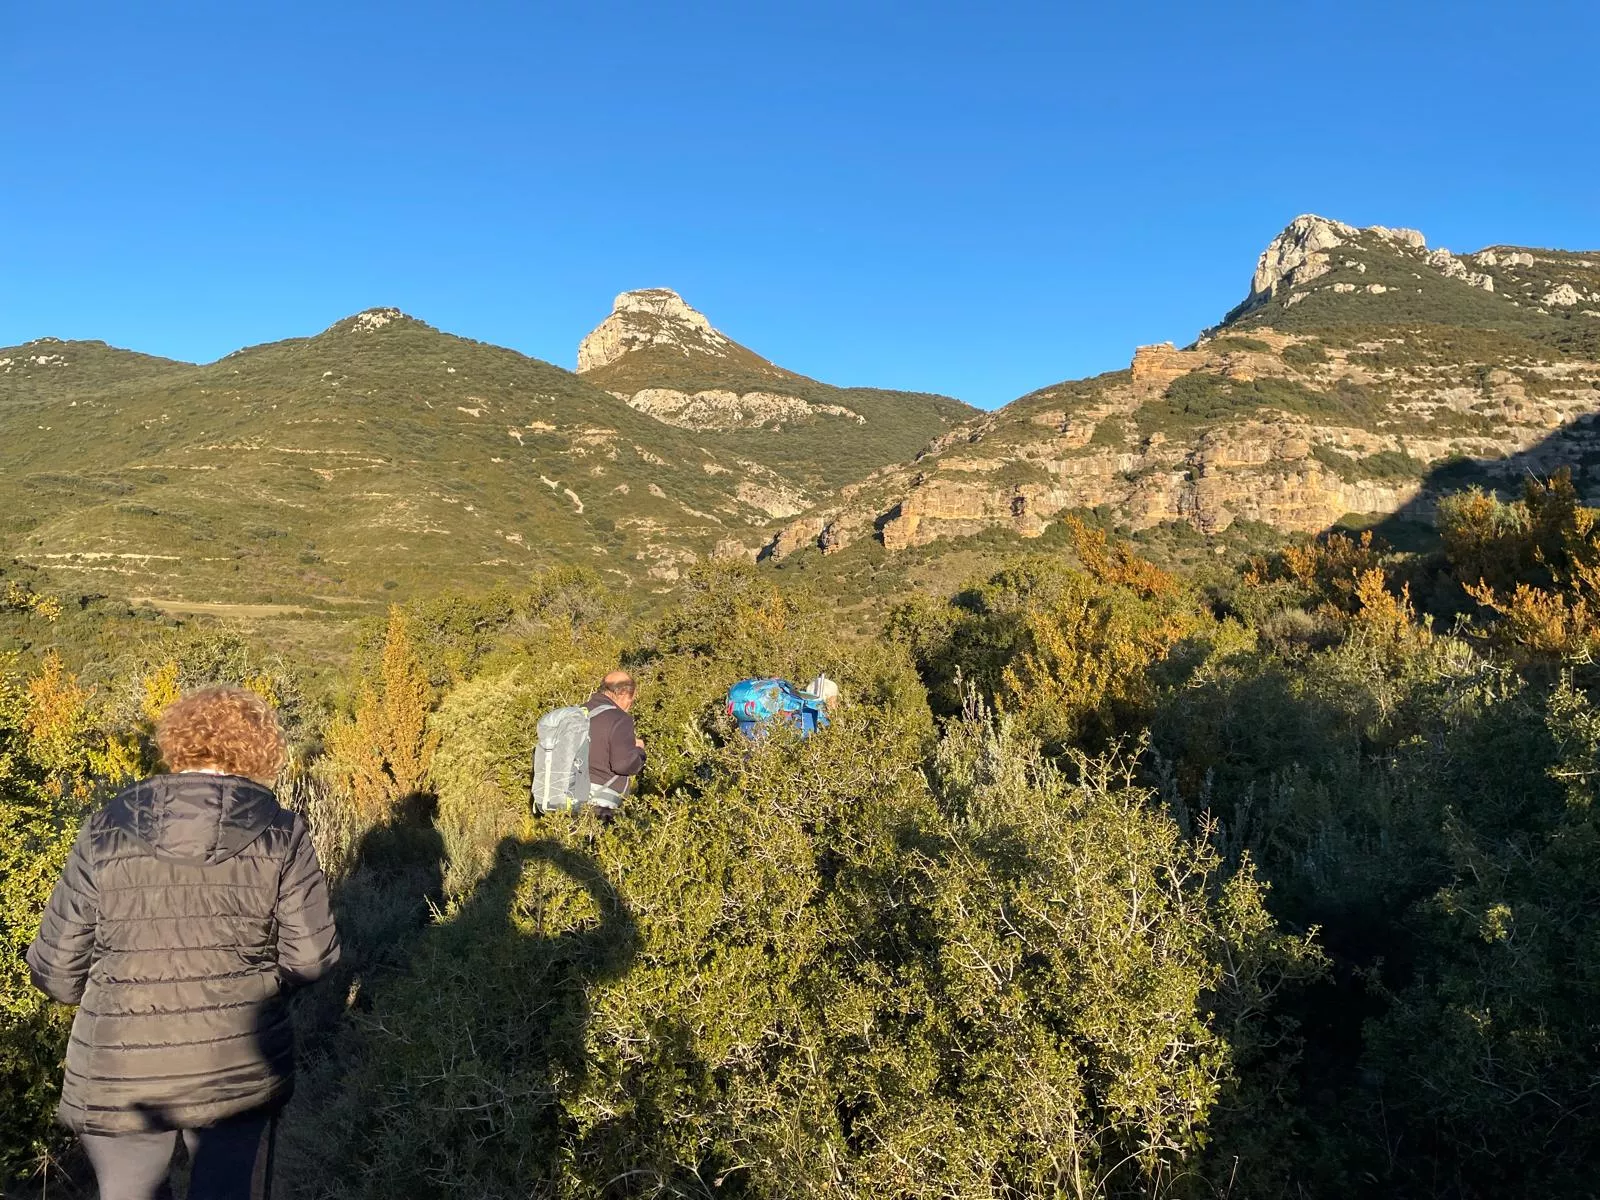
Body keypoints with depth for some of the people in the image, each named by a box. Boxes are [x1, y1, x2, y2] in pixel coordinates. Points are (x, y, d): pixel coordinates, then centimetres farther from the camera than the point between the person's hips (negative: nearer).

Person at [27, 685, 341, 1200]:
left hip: (119, 1078, 2)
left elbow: (56, 970, 0)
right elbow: (311, 956, -8)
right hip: (240, 1069, -1)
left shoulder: (105, 831, -4)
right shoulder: (279, 832, -8)